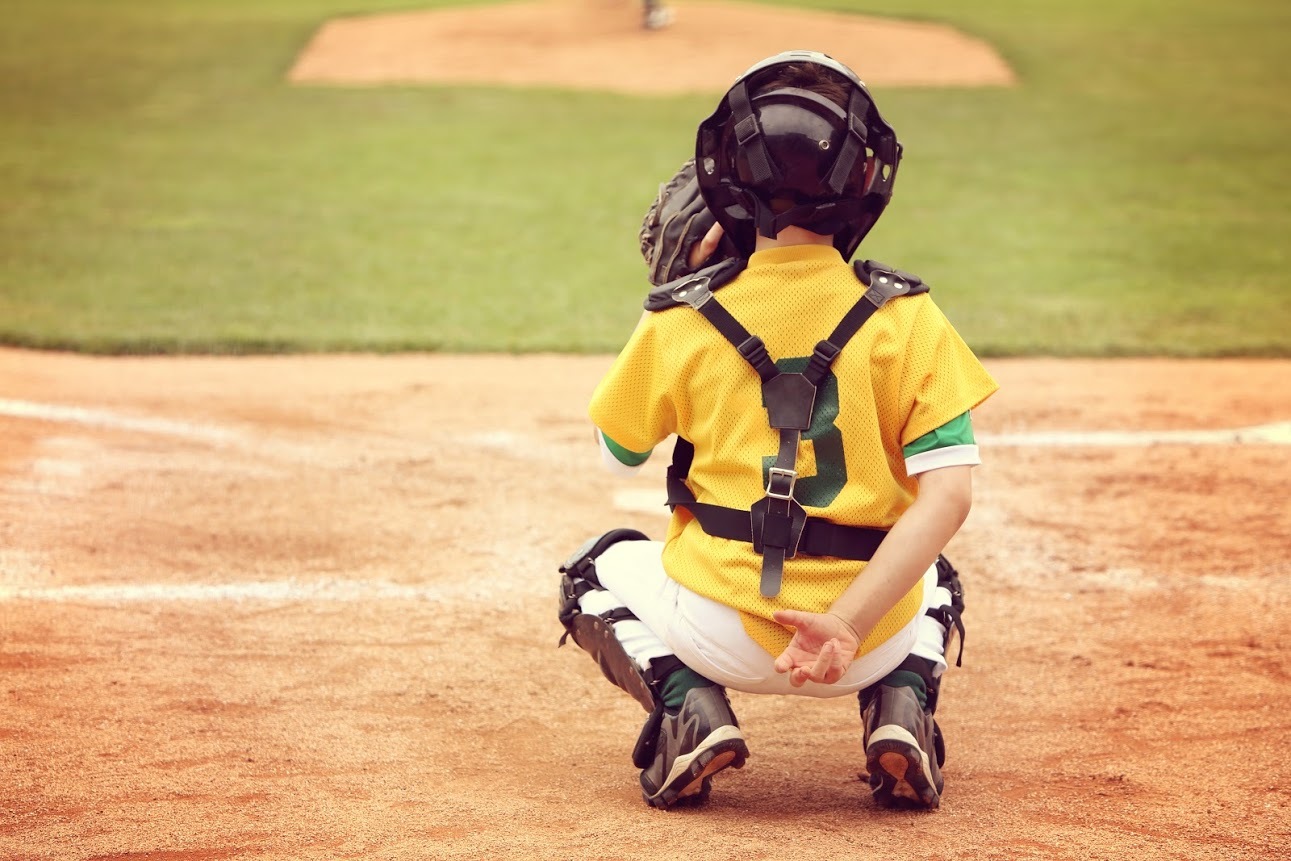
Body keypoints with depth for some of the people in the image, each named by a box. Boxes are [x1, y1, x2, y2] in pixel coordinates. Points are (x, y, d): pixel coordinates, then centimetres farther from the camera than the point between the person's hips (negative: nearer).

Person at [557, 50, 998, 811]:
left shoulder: (683, 318, -3)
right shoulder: (904, 317, -3)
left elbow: (618, 452, 16)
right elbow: (951, 491, -13)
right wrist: (849, 625, -19)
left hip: (720, 631, -1)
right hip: (871, 646, 1)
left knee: (597, 572, 30)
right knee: (932, 576, 37)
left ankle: (687, 706, 0)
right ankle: (902, 706, 5)